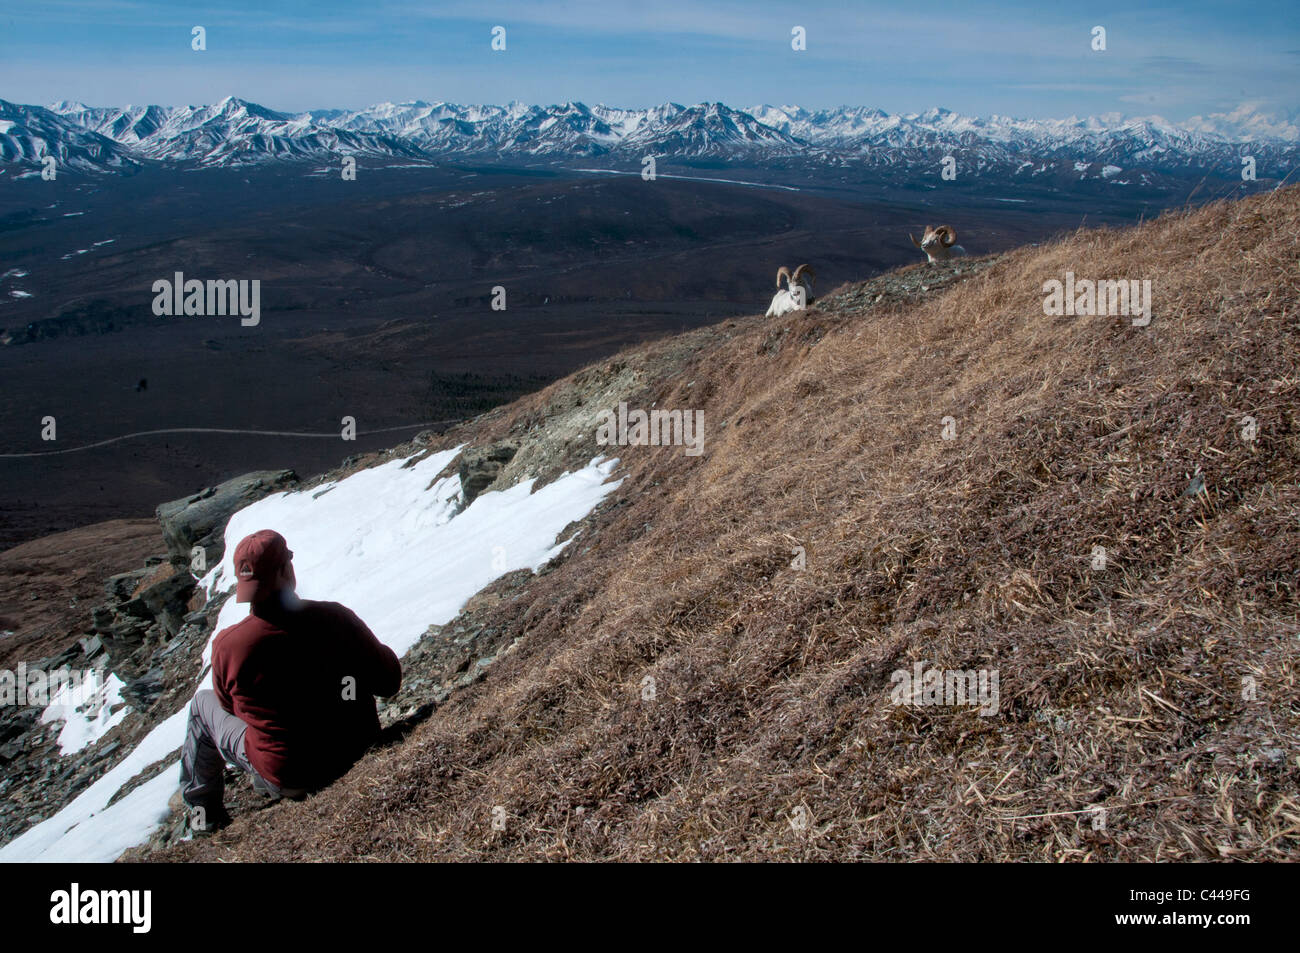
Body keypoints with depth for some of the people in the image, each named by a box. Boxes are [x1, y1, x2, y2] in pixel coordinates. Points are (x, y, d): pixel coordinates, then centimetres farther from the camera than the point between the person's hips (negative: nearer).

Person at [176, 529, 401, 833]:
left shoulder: (227, 645, -20)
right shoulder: (336, 619, -19)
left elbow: (229, 704, 1)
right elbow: (390, 682, -7)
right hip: (356, 758, 2)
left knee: (203, 703, 21)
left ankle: (205, 812, 36)